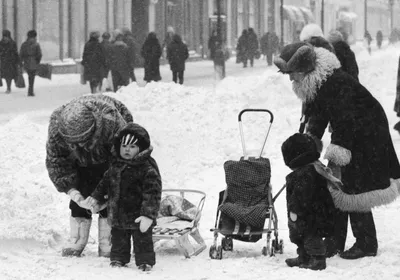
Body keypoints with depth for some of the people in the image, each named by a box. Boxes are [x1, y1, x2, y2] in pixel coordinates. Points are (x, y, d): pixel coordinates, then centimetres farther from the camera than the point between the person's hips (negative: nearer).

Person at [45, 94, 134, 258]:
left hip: (108, 158, -3)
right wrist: (70, 189, -34)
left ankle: (106, 244, -4)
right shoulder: (56, 129, -36)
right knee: (78, 201, -5)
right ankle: (77, 242, 6)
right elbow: (55, 161, -23)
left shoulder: (111, 122, -46)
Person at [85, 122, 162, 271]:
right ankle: (118, 258, 33)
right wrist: (96, 197, 19)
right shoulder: (116, 166, 5)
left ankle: (145, 261, 15)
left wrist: (149, 215, -26)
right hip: (117, 216, 6)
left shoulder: (148, 168, -17)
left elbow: (152, 192, -21)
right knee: (118, 238, 18)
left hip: (139, 217, -6)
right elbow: (105, 183, 22)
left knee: (142, 241, 3)